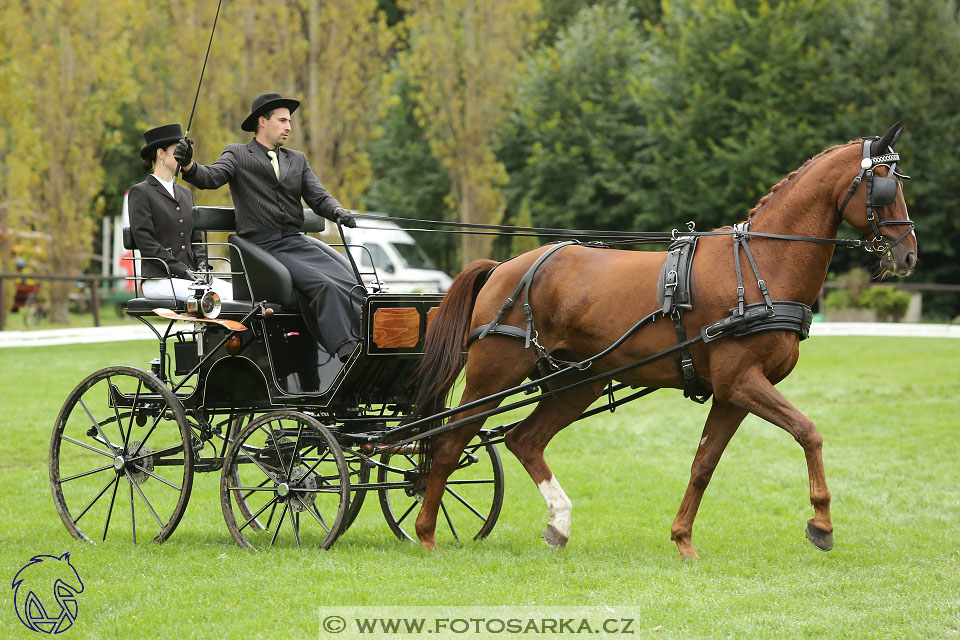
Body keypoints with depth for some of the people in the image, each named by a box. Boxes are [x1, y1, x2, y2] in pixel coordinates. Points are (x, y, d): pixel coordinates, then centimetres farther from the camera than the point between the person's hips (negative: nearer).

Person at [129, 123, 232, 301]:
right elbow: (146, 242, -9)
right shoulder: (140, 193, 0)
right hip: (158, 279, -7)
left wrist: (201, 266, 2)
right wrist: (184, 271, -14)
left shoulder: (185, 193, 23)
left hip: (189, 276, 7)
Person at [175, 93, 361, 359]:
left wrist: (339, 212, -8)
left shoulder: (298, 160, 24)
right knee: (323, 285, -29)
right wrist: (189, 165, -30)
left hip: (296, 242, 5)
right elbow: (211, 177, -7)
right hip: (262, 246, -5)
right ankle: (346, 349, -35)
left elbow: (319, 197, 15)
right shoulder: (238, 155, 10)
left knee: (349, 285, -20)